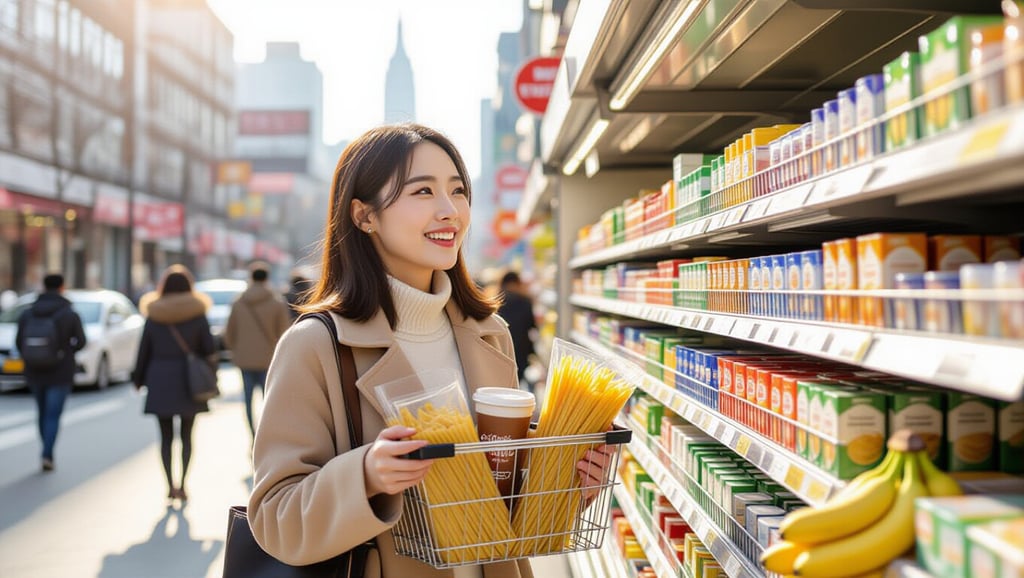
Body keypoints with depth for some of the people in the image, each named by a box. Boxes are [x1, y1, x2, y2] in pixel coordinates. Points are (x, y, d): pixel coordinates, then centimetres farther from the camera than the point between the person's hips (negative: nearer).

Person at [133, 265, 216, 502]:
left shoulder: (153, 316, 0)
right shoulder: (197, 315, -5)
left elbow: (144, 351, 3)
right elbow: (209, 350, -4)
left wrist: (138, 379, 15)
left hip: (159, 382, 1)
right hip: (188, 383, -1)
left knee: (166, 436, 8)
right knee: (186, 435, 10)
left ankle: (170, 485, 4)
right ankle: (182, 484, 4)